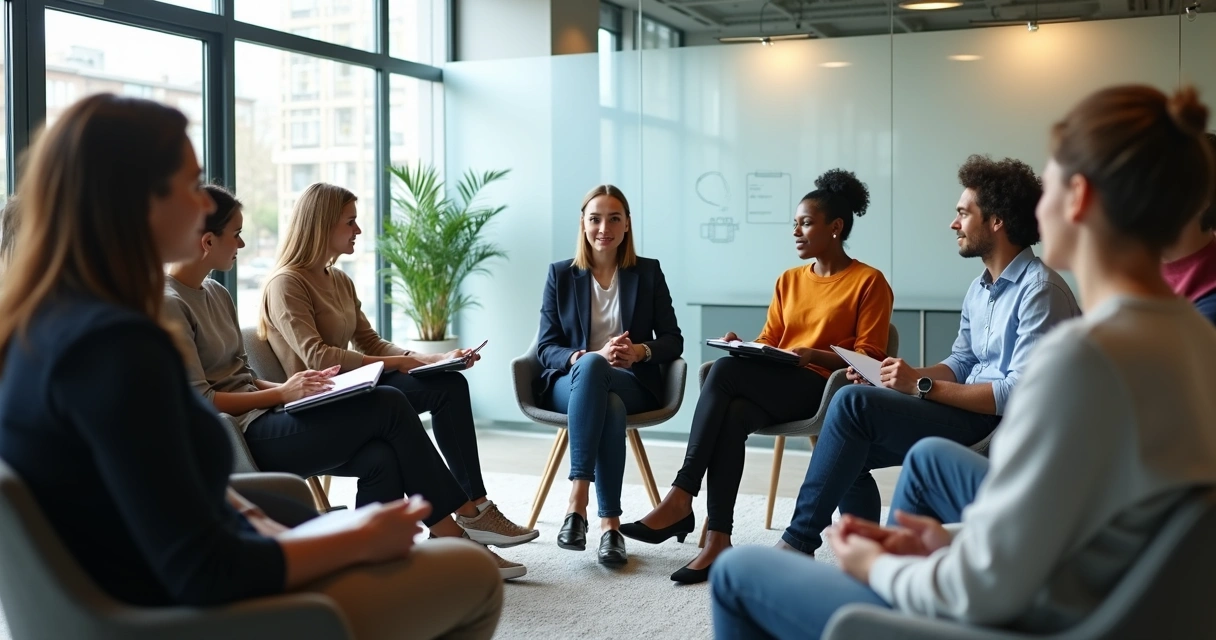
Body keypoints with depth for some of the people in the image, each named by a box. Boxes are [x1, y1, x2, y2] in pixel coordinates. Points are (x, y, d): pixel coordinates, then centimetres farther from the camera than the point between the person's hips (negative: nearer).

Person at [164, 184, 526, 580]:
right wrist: (280, 394, -14)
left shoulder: (215, 293, 18)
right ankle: (461, 516, -4)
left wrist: (288, 388, 1)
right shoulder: (171, 305, -10)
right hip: (241, 437, -9)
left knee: (379, 458, -15)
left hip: (261, 416, 9)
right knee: (389, 406, -16)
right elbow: (199, 401, -15)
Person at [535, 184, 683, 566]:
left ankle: (577, 502, -39)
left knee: (592, 370, -37)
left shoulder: (648, 273, 9)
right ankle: (610, 523, -40)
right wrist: (591, 357, -20)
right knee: (593, 371, -38)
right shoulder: (560, 274, 8)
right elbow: (546, 348, 1)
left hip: (633, 385, 0)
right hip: (569, 383, 0)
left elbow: (673, 341, 6)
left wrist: (640, 351, -17)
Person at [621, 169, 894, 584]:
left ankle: (681, 498, -30)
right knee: (733, 416, -32)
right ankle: (717, 542, -36)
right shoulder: (789, 281, 21)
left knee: (725, 371, -30)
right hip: (773, 387, 5)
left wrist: (815, 355, -19)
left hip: (824, 388, -5)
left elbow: (869, 357, -3)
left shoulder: (869, 281, 2)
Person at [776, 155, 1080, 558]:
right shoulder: (980, 288, 14)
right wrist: (902, 377, 0)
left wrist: (923, 386, -21)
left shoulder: (1040, 290, -15)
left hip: (1002, 425, -9)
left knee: (853, 402, -21)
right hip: (971, 411, 9)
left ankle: (798, 541, -14)